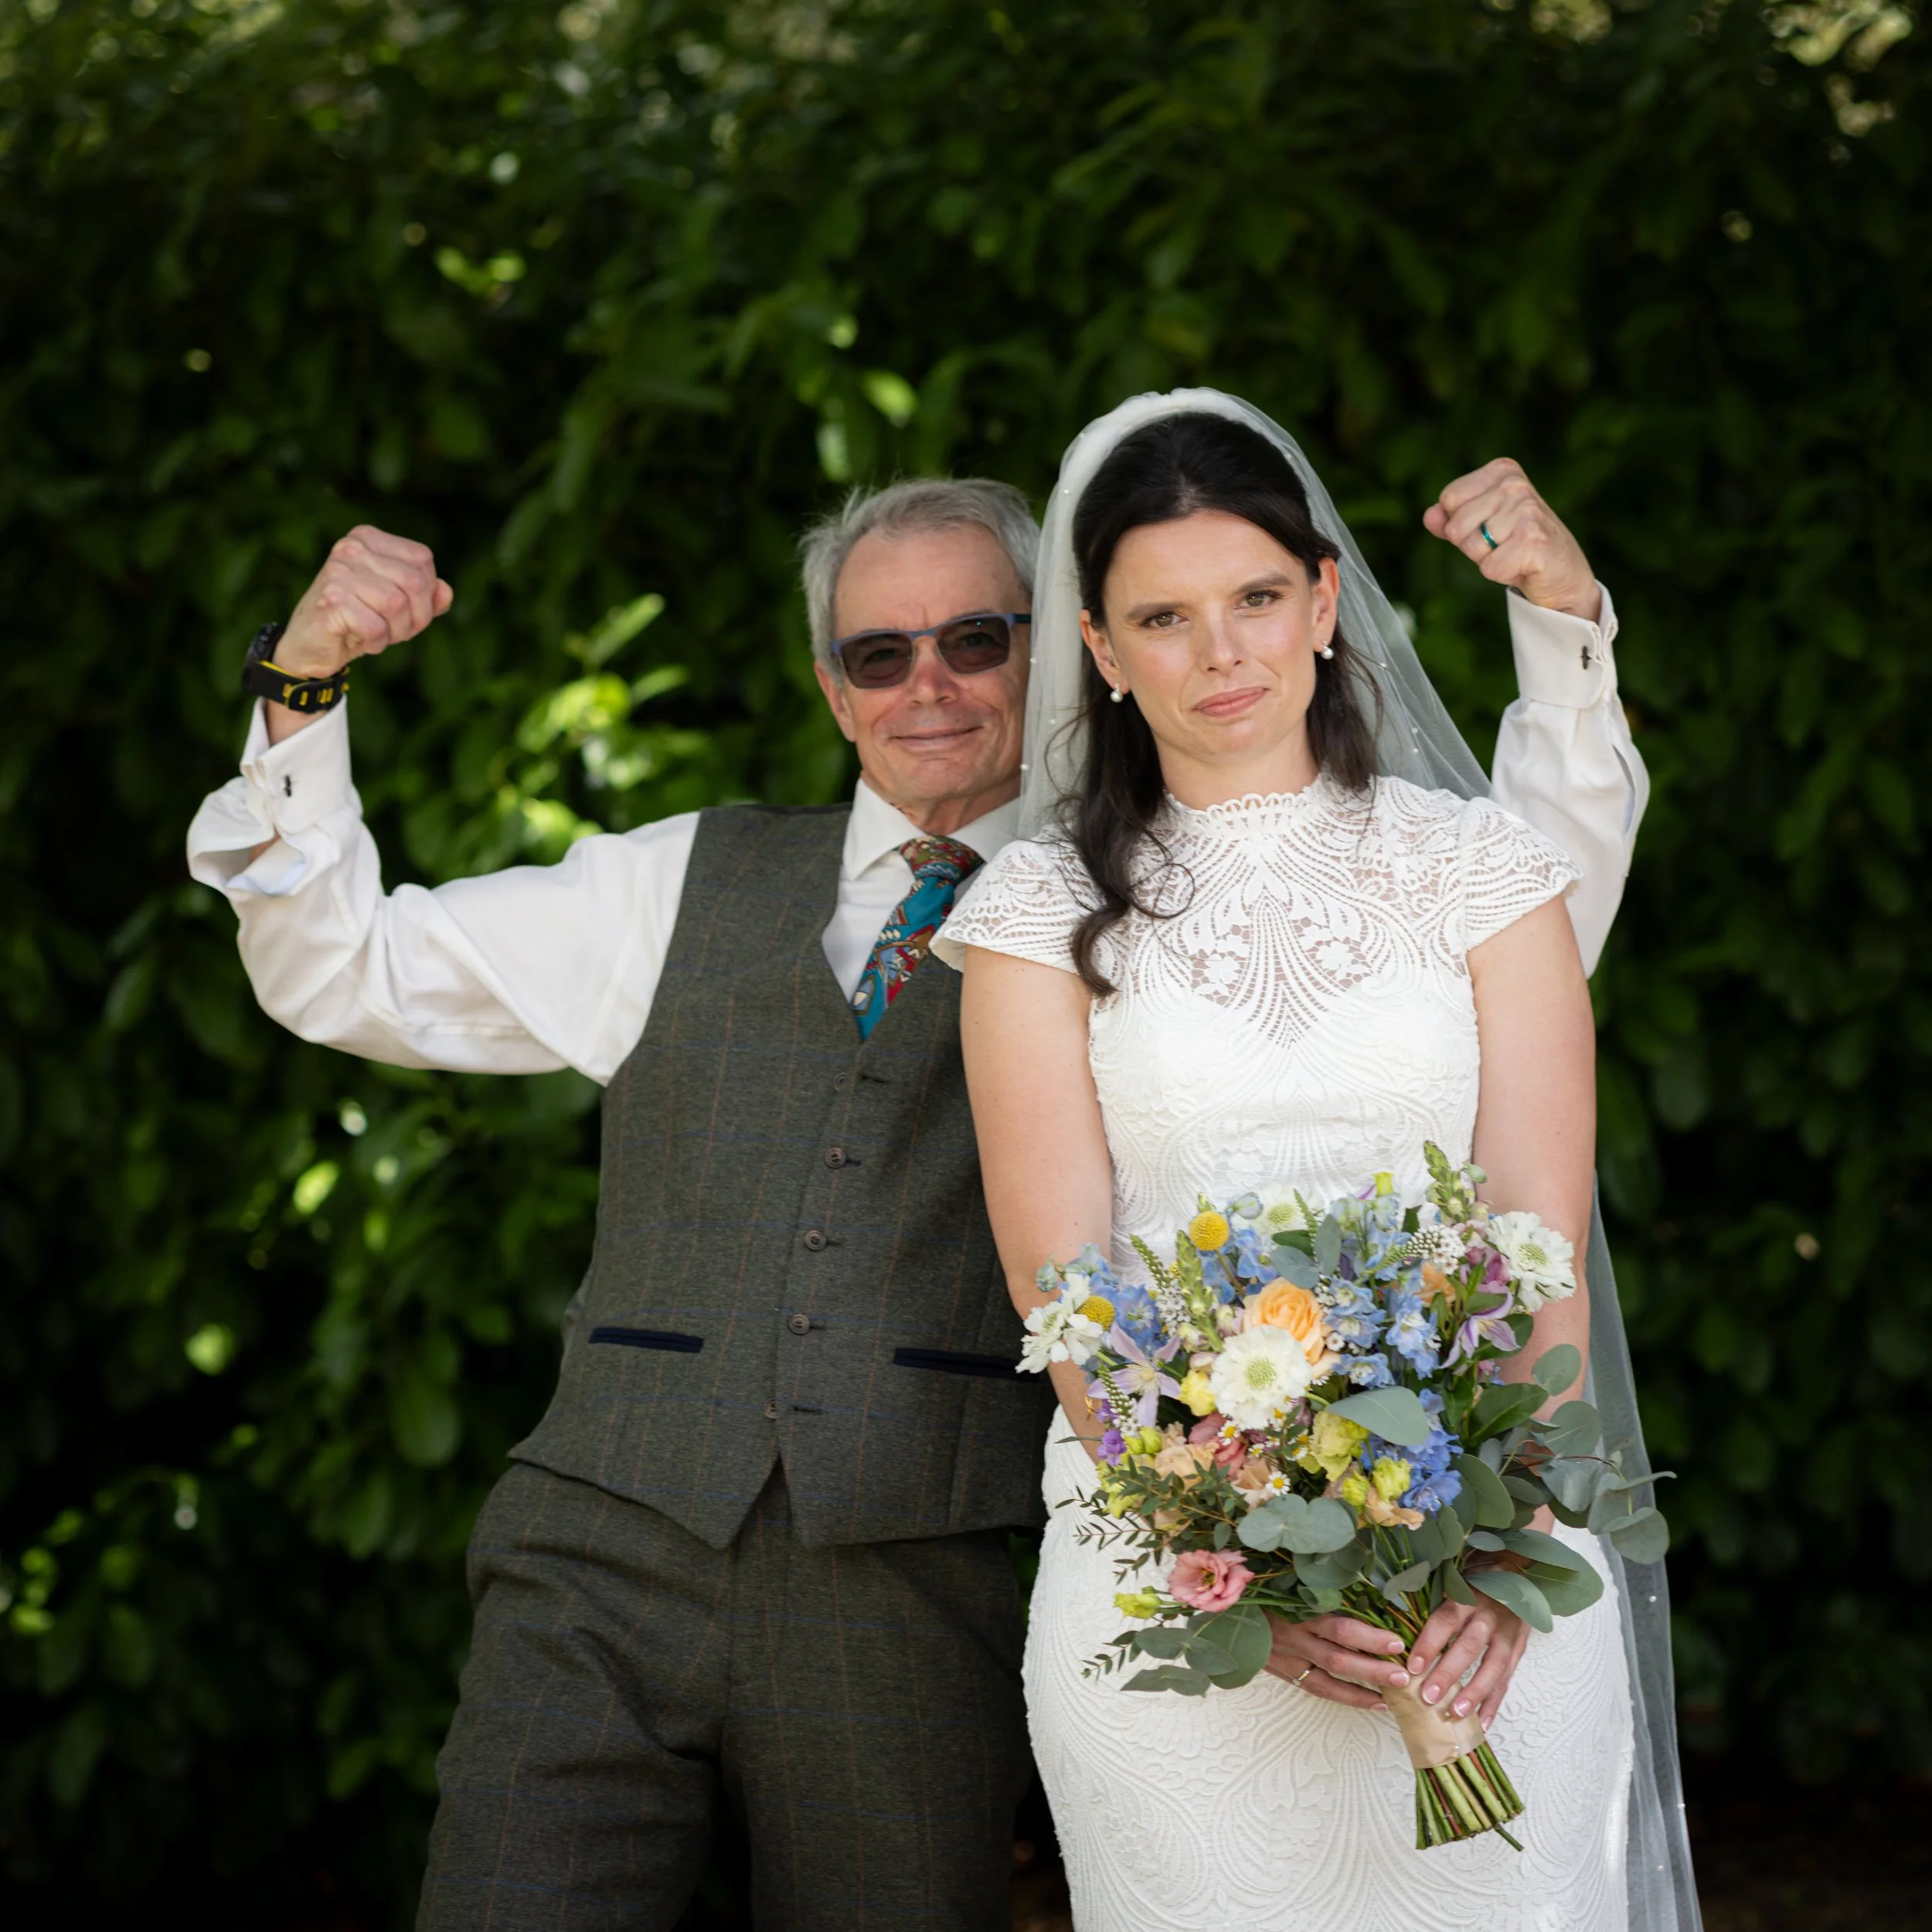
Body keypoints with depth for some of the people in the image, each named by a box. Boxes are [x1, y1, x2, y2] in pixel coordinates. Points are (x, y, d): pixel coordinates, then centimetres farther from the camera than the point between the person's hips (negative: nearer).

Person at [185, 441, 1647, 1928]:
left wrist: (1563, 622, -4)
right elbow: (340, 970, 19)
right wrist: (305, 689, 6)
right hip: (606, 1579, 2)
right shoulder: (688, 885, 18)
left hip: (918, 1604, -1)